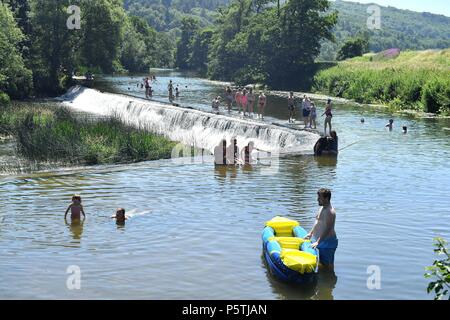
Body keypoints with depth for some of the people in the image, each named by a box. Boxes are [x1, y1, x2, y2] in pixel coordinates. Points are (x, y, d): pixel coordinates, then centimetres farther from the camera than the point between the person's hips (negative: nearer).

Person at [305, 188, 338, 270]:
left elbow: (327, 229, -27)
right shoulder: (322, 208, 11)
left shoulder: (330, 212, -21)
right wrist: (310, 233, 22)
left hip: (327, 241, -10)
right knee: (321, 261, 16)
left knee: (327, 263, -1)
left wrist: (318, 242, -29)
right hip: (318, 240, 10)